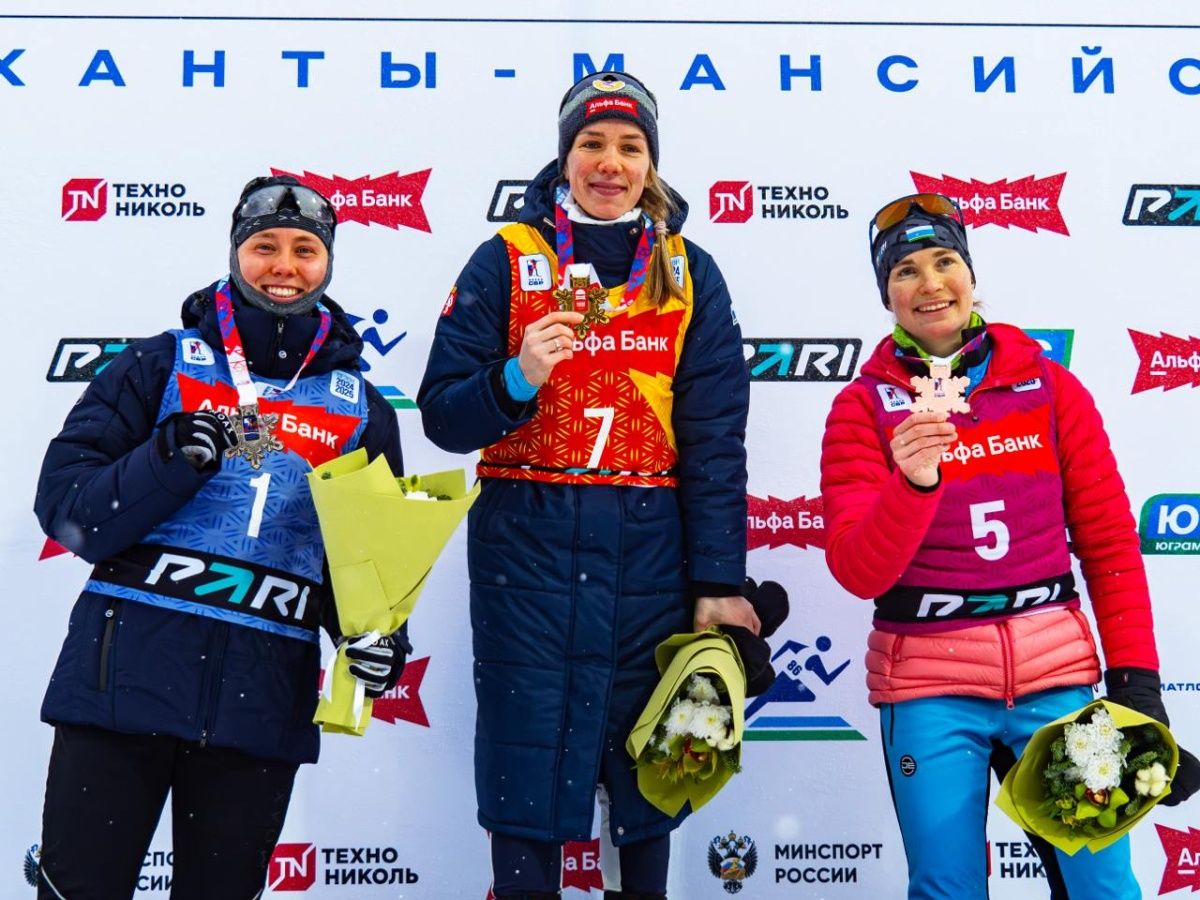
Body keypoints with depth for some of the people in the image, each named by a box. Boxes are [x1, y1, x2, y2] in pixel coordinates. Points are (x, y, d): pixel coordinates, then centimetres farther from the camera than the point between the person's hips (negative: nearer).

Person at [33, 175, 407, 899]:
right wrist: (169, 460, -17)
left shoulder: (361, 408, 12)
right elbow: (65, 506, 0)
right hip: (127, 669, -1)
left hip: (263, 697, 2)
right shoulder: (161, 364, 6)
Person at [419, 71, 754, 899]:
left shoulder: (689, 271, 6)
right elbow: (444, 418, 0)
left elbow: (714, 437, 1)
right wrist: (515, 378, -20)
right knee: (528, 755, 3)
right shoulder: (506, 260, 2)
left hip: (650, 548, 1)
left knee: (647, 760, 10)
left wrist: (718, 582, -5)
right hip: (527, 544, -1)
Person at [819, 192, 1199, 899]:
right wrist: (912, 483, -25)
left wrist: (1135, 677, 3)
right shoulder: (866, 404, -1)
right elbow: (857, 572, -9)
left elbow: (1110, 542, 7)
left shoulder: (1050, 385, 4)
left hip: (1055, 672, 1)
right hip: (929, 685, -1)